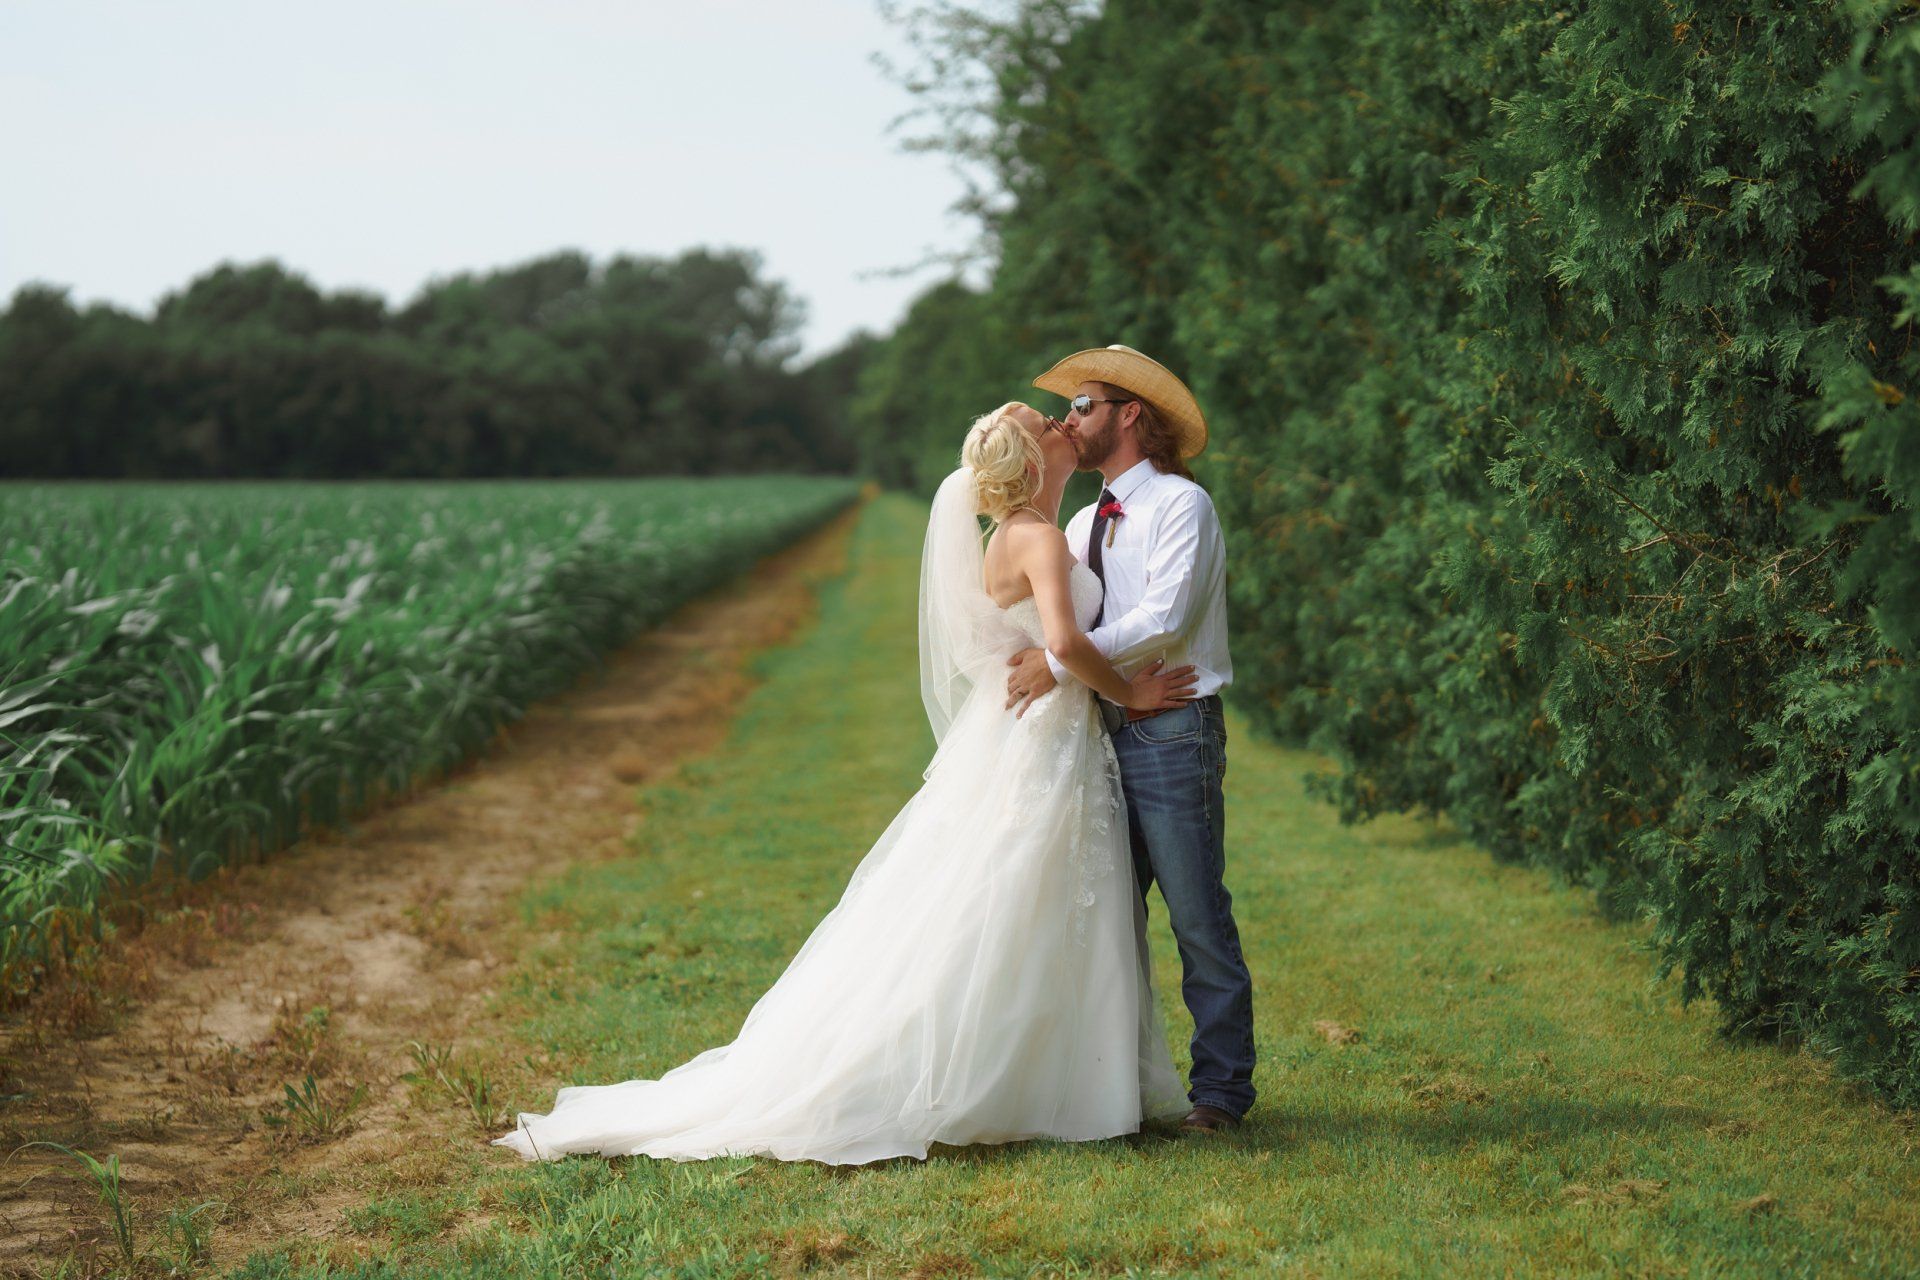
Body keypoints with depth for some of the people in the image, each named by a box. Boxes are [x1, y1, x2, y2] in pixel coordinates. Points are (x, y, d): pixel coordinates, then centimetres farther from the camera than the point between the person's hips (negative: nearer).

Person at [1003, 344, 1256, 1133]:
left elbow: (1163, 620, -17)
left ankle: (1221, 1089, 2)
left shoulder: (1180, 505, -5)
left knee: (1198, 919, -5)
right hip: (1103, 735, 7)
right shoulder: (1083, 525, 18)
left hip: (1173, 734, -7)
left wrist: (1058, 662, -17)